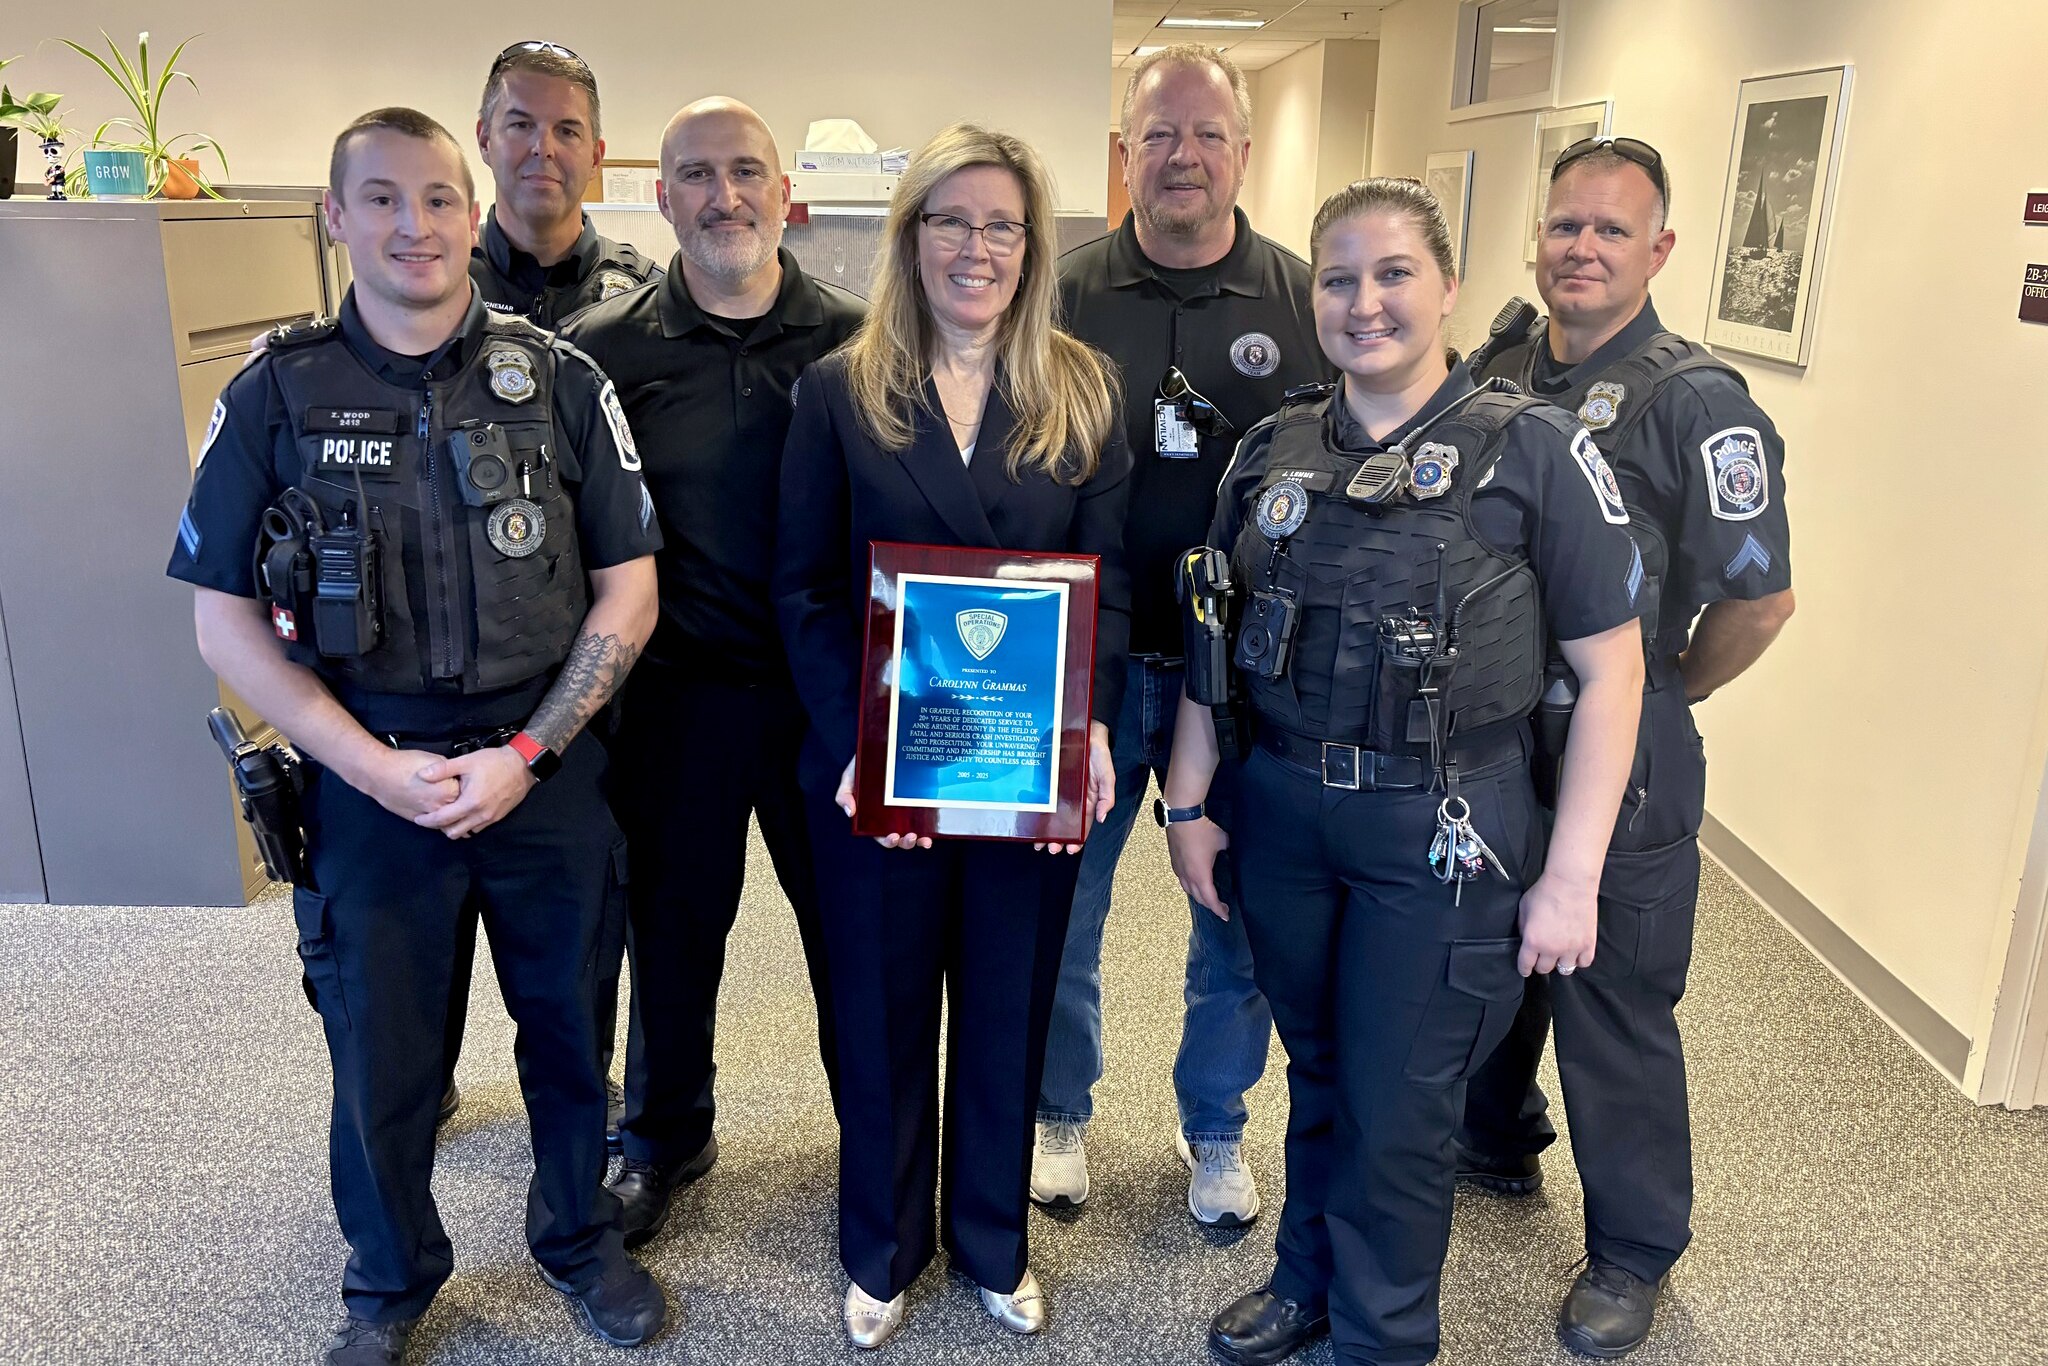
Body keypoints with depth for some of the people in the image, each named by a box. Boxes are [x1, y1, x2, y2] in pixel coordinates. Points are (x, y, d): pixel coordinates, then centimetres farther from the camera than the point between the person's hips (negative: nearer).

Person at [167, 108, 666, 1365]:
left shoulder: (562, 385, -3)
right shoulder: (274, 398, -2)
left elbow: (628, 592, -3)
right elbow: (226, 619, -1)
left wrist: (524, 755, -11)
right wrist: (374, 768, -11)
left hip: (548, 778, 0)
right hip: (369, 785, 0)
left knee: (569, 1028, 16)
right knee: (379, 1056, 14)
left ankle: (579, 1236, 43)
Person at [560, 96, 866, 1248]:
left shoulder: (858, 339, -2)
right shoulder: (605, 347, -1)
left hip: (827, 690, 0)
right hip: (676, 691, 1)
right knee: (674, 923, 15)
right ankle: (666, 1138, 39)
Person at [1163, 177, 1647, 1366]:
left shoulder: (1534, 451, -8)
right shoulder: (1274, 452, 4)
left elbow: (1612, 667, -9)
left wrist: (1570, 877, -11)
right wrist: (1189, 802, 7)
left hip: (1443, 834, -3)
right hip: (1283, 814, 4)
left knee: (1396, 1116, 8)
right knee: (1318, 1076, 19)